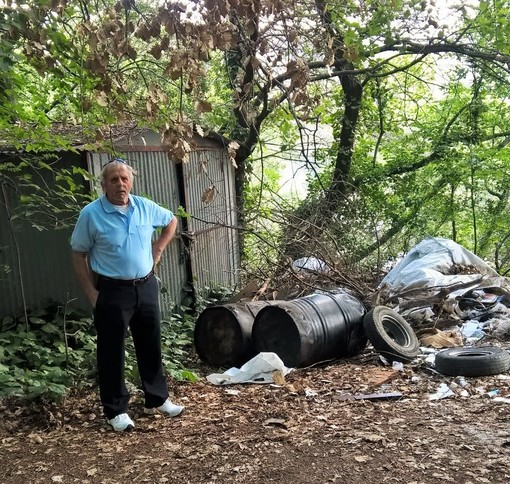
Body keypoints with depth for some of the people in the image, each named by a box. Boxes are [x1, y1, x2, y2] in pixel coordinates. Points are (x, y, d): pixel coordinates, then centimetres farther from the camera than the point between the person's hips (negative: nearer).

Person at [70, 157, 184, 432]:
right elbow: (79, 255, -6)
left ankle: (157, 399, 31)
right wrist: (91, 293, -10)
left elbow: (171, 221, 19)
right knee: (111, 352, 6)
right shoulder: (91, 214, -11)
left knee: (151, 345, 14)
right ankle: (116, 410, 21)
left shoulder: (145, 207, 0)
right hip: (112, 291, -4)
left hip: (146, 287, 4)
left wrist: (159, 248, 7)